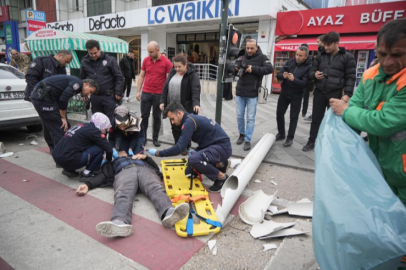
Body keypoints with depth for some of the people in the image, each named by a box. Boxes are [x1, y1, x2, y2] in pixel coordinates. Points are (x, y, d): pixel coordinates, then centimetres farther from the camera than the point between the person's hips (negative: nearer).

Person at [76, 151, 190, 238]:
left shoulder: (138, 157, 47)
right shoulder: (112, 163, 43)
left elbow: (156, 168, 33)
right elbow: (103, 175, 23)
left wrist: (145, 157, 17)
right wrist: (87, 184, 4)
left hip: (146, 170, 1)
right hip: (124, 172, -1)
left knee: (156, 190, -35)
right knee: (123, 194, -38)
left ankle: (168, 213, -65)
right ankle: (120, 223, -67)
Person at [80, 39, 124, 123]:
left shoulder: (110, 60, -7)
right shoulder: (84, 62, 4)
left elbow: (118, 77, -6)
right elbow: (83, 79, 16)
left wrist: (118, 93, -10)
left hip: (109, 96, -4)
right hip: (94, 97, 4)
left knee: (111, 120, 2)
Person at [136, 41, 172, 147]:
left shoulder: (166, 62, -6)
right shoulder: (146, 60, 4)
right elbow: (141, 76, 9)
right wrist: (138, 91, 6)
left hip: (159, 94, -2)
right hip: (146, 93, 3)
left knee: (157, 117, 8)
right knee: (144, 116, 6)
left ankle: (155, 138, 20)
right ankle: (143, 137, 18)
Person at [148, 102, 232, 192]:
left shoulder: (189, 122, -20)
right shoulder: (191, 118, 10)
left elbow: (179, 148, -23)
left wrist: (158, 153, -13)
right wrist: (197, 152, 6)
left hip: (222, 147, -10)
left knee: (193, 160, -34)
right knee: (189, 172, 10)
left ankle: (222, 177, -12)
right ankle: (219, 164, 17)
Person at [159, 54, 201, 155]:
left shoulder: (192, 74, -9)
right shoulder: (172, 72, 9)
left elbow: (196, 90, -21)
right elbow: (165, 87, 13)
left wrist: (196, 103, -34)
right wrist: (162, 101, 6)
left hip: (186, 107, -6)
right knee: (175, 127, 12)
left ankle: (186, 147, 20)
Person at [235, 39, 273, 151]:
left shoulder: (262, 57, -2)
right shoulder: (242, 57, 8)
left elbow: (269, 69, -14)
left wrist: (253, 69, -20)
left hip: (252, 94, -4)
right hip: (240, 92, 4)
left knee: (250, 118, 1)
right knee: (240, 116, 12)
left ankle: (247, 140, 9)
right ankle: (242, 134, 31)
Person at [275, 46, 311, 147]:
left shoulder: (308, 67, -13)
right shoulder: (290, 61, -2)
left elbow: (305, 84, -22)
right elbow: (278, 75, -4)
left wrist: (294, 79, -38)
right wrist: (283, 76, -27)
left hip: (296, 96, -4)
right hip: (284, 93, 4)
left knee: (293, 117, 3)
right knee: (279, 113, 11)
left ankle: (290, 138, 15)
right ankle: (281, 134, 28)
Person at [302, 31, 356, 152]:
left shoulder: (347, 57, 1)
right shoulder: (320, 57, 11)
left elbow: (350, 78, -2)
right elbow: (311, 71, 14)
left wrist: (347, 94, -11)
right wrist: (315, 75, -10)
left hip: (335, 94, -3)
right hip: (319, 92, 3)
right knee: (316, 118, 9)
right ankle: (311, 141, 20)